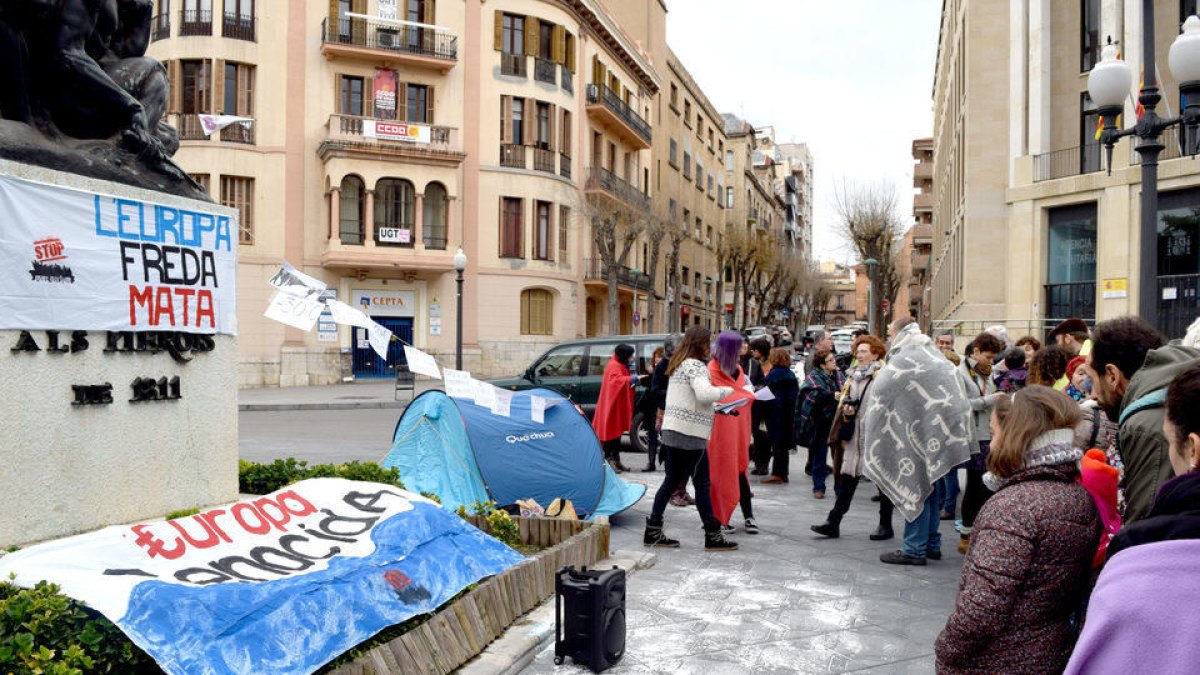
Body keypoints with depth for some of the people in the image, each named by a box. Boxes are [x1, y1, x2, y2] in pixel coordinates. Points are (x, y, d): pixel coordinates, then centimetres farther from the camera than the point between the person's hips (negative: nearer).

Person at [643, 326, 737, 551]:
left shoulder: (679, 365, 18)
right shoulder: (695, 366, -12)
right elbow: (705, 393, -27)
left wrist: (716, 408, 20)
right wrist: (727, 390, -12)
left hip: (672, 431, 9)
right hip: (691, 434, -9)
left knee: (672, 481, 12)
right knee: (702, 483, -2)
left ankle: (653, 531, 14)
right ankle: (713, 535, 6)